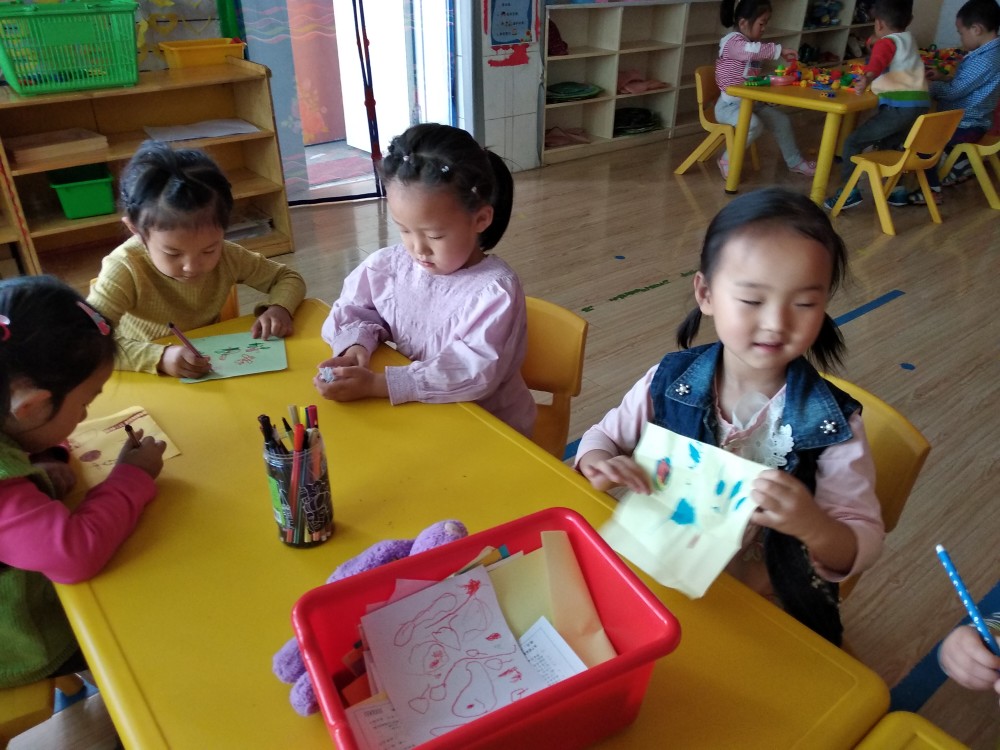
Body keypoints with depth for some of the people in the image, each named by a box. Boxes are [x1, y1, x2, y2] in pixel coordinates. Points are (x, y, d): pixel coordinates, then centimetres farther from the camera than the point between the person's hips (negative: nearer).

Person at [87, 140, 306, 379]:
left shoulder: (226, 257, -11)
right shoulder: (125, 270, -21)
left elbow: (289, 279, 1)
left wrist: (279, 308, -20)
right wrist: (159, 357, -42)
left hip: (214, 374, 2)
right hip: (146, 382, -2)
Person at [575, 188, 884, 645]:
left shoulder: (831, 422, -15)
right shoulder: (669, 382, -10)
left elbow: (864, 546, -11)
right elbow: (602, 437, 5)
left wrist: (812, 526, -34)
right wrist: (600, 463, -19)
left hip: (777, 615, -2)